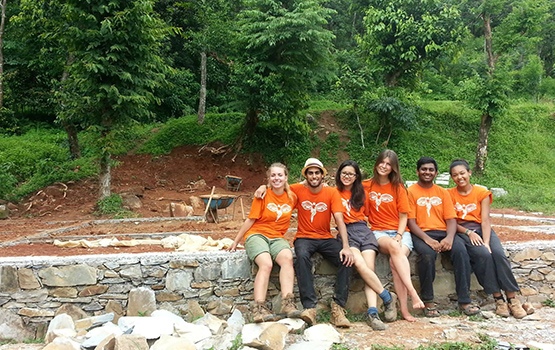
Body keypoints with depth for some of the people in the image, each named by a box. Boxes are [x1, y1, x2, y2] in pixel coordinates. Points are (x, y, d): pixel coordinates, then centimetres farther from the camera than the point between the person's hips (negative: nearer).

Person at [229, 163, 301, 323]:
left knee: (287, 257, -32)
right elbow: (250, 220, 3)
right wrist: (235, 242, 6)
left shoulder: (292, 197, 8)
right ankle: (259, 309, -38)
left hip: (277, 238, 3)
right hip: (257, 235, -3)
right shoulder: (263, 195, -2)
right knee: (266, 263, -33)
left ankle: (287, 303, -37)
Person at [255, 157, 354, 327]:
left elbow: (339, 220, -11)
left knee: (346, 259, -26)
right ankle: (309, 306, -36)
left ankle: (338, 307, -21)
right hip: (304, 237, -1)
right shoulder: (298, 190, 0)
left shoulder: (332, 193, -2)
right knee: (302, 256, -36)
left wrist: (346, 246, -24)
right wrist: (264, 186, -6)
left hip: (326, 238, 1)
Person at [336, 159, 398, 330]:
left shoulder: (361, 193, 21)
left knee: (369, 268, -19)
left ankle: (372, 313, -27)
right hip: (346, 231, -3)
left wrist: (362, 223, 11)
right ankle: (388, 297, -16)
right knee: (360, 264, -27)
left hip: (363, 229, 3)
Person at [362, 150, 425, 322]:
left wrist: (399, 235, -11)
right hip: (378, 232, -1)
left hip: (400, 232, 1)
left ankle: (404, 309, -31)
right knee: (393, 247, -36)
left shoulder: (398, 188, 9)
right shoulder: (367, 186, 9)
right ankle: (413, 294, -42)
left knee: (395, 260, -31)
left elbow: (403, 217, 6)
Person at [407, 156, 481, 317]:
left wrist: (449, 237, -14)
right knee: (427, 253, -35)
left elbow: (451, 219, 8)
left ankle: (464, 301, -21)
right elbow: (411, 221, -4)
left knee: (461, 250, -27)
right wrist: (427, 239, -20)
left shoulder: (443, 192, 16)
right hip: (421, 234, -3)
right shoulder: (411, 192, 4)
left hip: (443, 232, 4)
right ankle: (428, 302, -20)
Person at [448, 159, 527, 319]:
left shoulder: (482, 192, 4)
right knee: (483, 254, -31)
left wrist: (486, 242, -19)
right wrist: (468, 232, -18)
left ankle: (512, 298, -19)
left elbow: (485, 220, -5)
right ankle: (498, 298, -22)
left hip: (482, 229, 2)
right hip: (462, 232, -1)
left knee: (498, 253, -28)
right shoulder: (449, 195, 3)